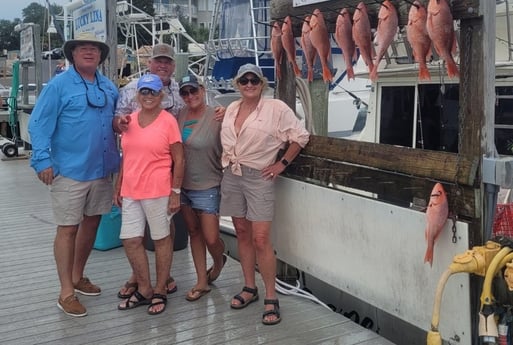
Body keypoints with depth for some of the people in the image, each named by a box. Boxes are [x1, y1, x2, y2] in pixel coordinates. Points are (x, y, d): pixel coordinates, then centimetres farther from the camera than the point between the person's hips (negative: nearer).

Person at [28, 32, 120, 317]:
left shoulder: (109, 87, 11)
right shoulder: (59, 85, -7)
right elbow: (39, 124, -10)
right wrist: (43, 160, -16)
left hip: (102, 170, 6)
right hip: (70, 171, -6)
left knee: (92, 223, 15)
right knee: (68, 229, -2)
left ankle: (78, 277, 32)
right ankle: (67, 293, 6)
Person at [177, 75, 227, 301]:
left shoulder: (216, 117, -14)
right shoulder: (180, 115, 3)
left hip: (207, 187, -6)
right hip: (183, 185, 6)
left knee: (211, 238, -3)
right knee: (194, 232, 14)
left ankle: (219, 263, 33)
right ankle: (202, 282, 26)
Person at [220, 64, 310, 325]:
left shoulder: (276, 108, -7)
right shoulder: (231, 109, 11)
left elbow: (301, 136, -4)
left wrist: (282, 164, -6)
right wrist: (226, 161, 9)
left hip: (258, 177, -6)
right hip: (231, 176, 6)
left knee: (260, 239, -9)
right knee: (242, 233, 12)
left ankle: (271, 298, 2)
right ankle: (249, 288, 24)